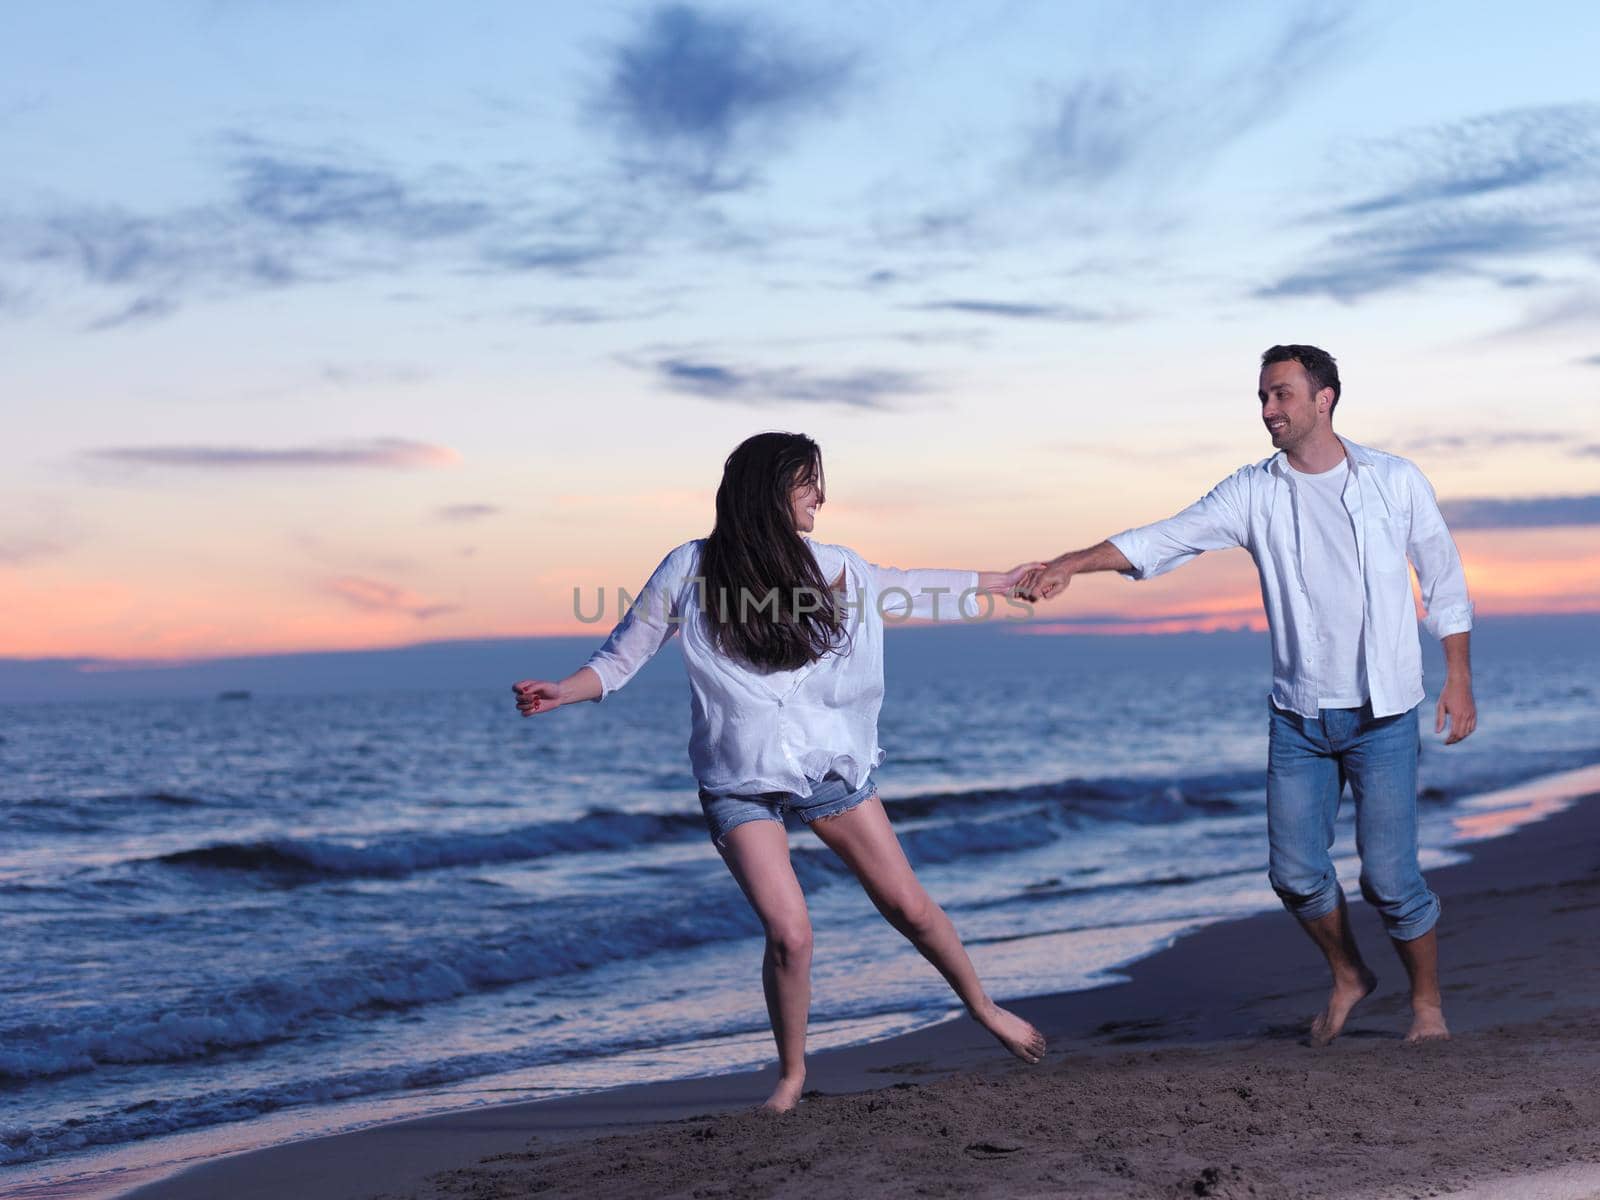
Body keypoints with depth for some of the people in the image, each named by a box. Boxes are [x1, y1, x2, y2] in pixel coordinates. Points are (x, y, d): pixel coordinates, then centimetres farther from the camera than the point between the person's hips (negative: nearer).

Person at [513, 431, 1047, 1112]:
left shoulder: (828, 567, 0)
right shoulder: (691, 571, -9)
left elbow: (908, 592, 17)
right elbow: (622, 658, -4)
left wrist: (998, 582, 25)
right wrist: (562, 691, -22)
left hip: (830, 767, 3)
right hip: (740, 786, -3)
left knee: (907, 906, 7)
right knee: (789, 933, -16)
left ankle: (981, 1006, 34)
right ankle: (791, 1075, 8)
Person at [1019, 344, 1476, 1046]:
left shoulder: (1395, 482, -1)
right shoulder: (1255, 493, 2)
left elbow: (1445, 583, 6)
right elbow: (1164, 540, -5)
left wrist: (1458, 681, 2)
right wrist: (1069, 565, -17)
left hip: (1383, 716, -3)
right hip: (1298, 717, 3)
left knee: (1389, 876, -5)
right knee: (1296, 871, 2)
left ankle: (1428, 1001, 18)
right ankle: (1348, 978, 29)